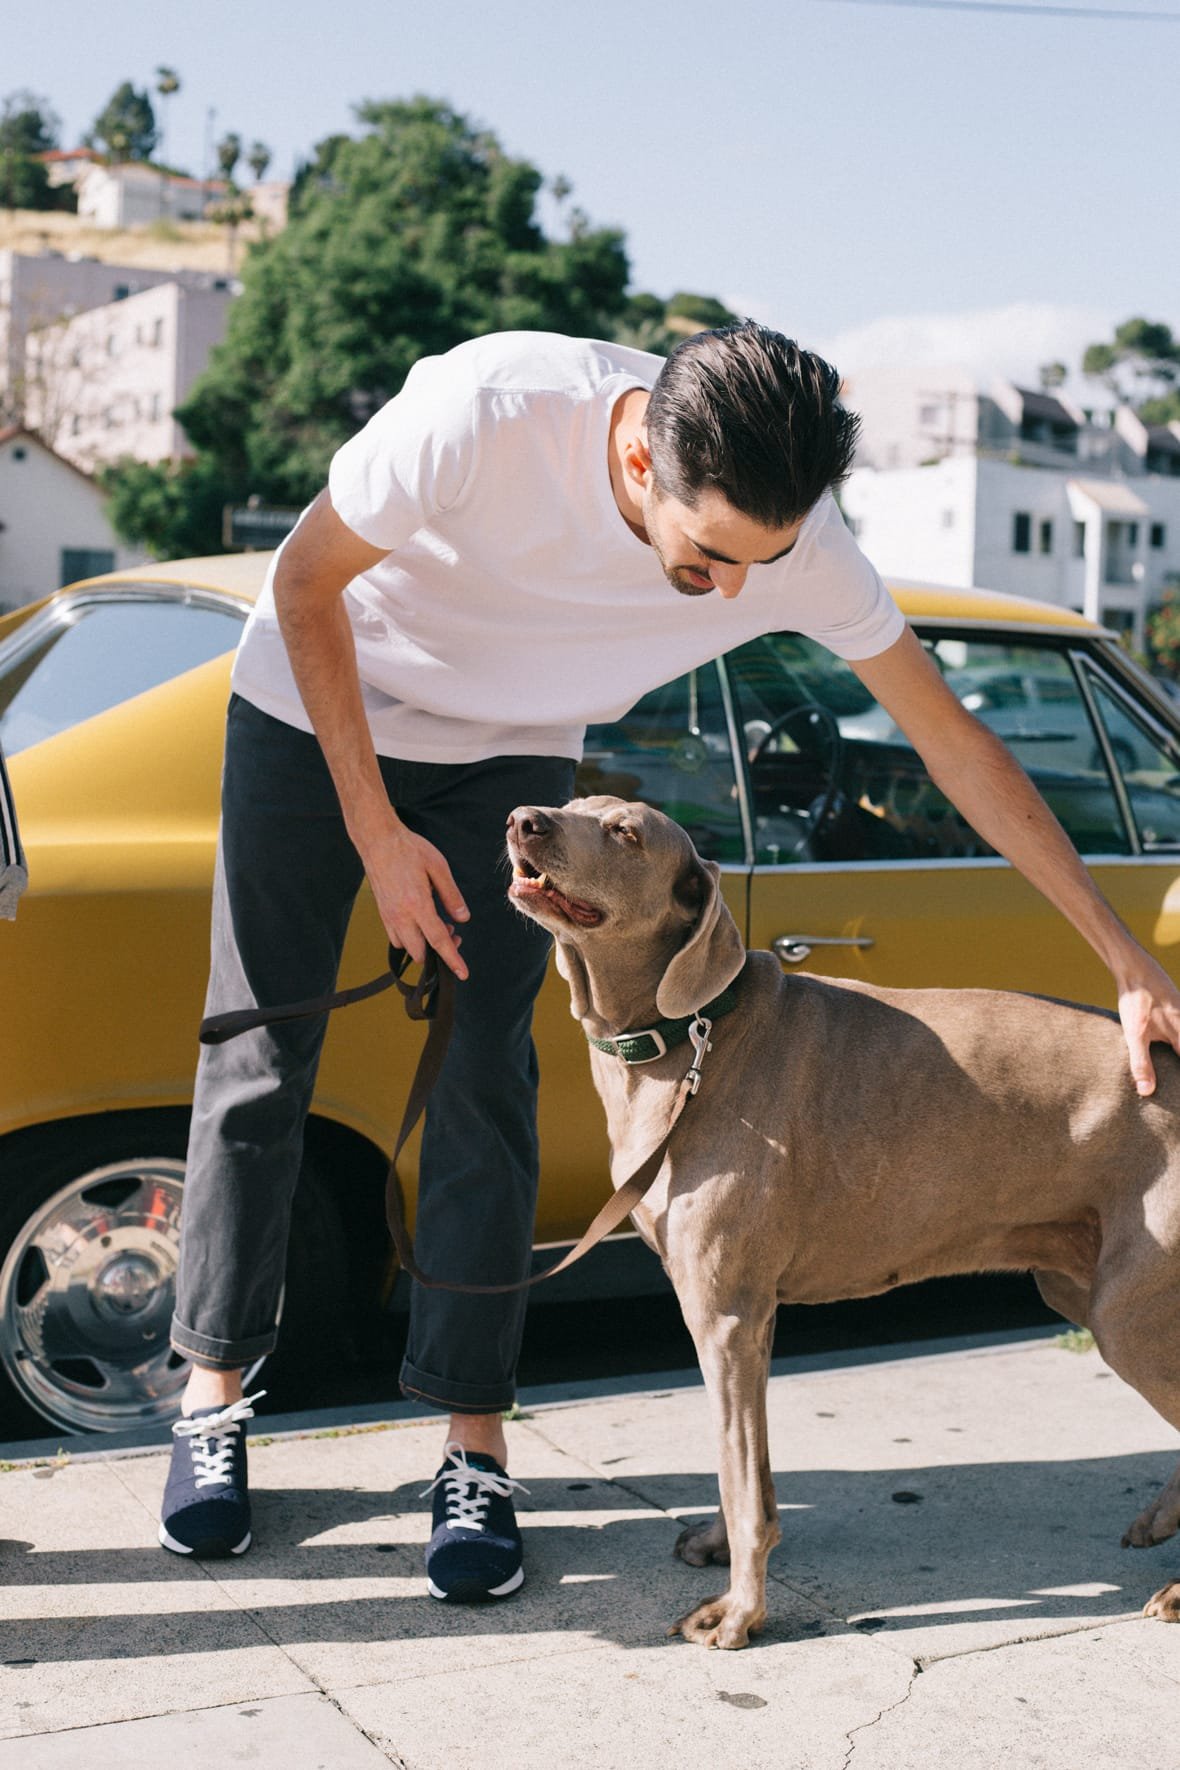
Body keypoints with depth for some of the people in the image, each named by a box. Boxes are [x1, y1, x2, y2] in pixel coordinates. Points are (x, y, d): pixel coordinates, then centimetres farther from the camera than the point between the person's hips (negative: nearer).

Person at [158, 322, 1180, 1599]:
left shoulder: (792, 538, -27)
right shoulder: (488, 414, -37)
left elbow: (959, 748, -17)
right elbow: (305, 585, -20)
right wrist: (375, 832, -19)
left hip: (509, 751, 2)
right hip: (314, 708, -1)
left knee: (482, 1077, -7)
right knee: (261, 1056, 1)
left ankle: (474, 1449, 3)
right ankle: (213, 1396, 17)